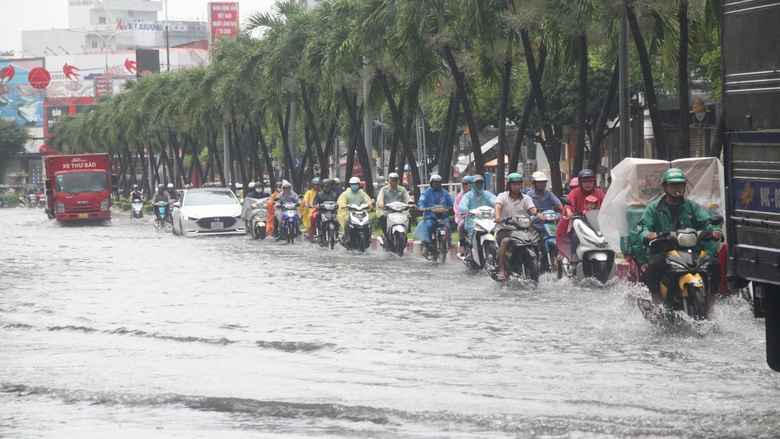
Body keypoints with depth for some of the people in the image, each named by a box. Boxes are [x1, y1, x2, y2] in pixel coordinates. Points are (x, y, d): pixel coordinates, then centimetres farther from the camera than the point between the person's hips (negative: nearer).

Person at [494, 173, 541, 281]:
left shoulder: (526, 198, 13)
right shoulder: (502, 196, 6)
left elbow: (532, 209, -4)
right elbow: (498, 206, -14)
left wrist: (539, 215, -28)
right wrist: (497, 216, -37)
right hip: (504, 228, -3)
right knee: (505, 241, -34)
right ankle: (501, 270, -27)